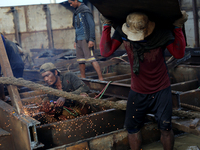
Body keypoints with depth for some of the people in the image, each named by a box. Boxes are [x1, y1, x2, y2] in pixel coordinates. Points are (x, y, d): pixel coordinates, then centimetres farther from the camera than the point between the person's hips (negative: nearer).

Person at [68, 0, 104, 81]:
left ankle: (101, 78, -15)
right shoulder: (77, 12, 19)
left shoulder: (85, 10, -7)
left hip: (86, 39, -9)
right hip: (79, 40, 9)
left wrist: (91, 39, -20)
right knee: (80, 60, 9)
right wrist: (76, 40, 23)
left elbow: (92, 25, -13)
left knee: (91, 58, -14)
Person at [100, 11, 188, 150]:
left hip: (161, 91, -2)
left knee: (165, 128, 3)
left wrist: (178, 27, -26)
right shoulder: (123, 32, -12)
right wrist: (107, 26, -21)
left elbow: (179, 53, -21)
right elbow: (106, 51, -18)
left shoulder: (161, 32, -18)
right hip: (137, 91, 2)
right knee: (132, 127, 10)